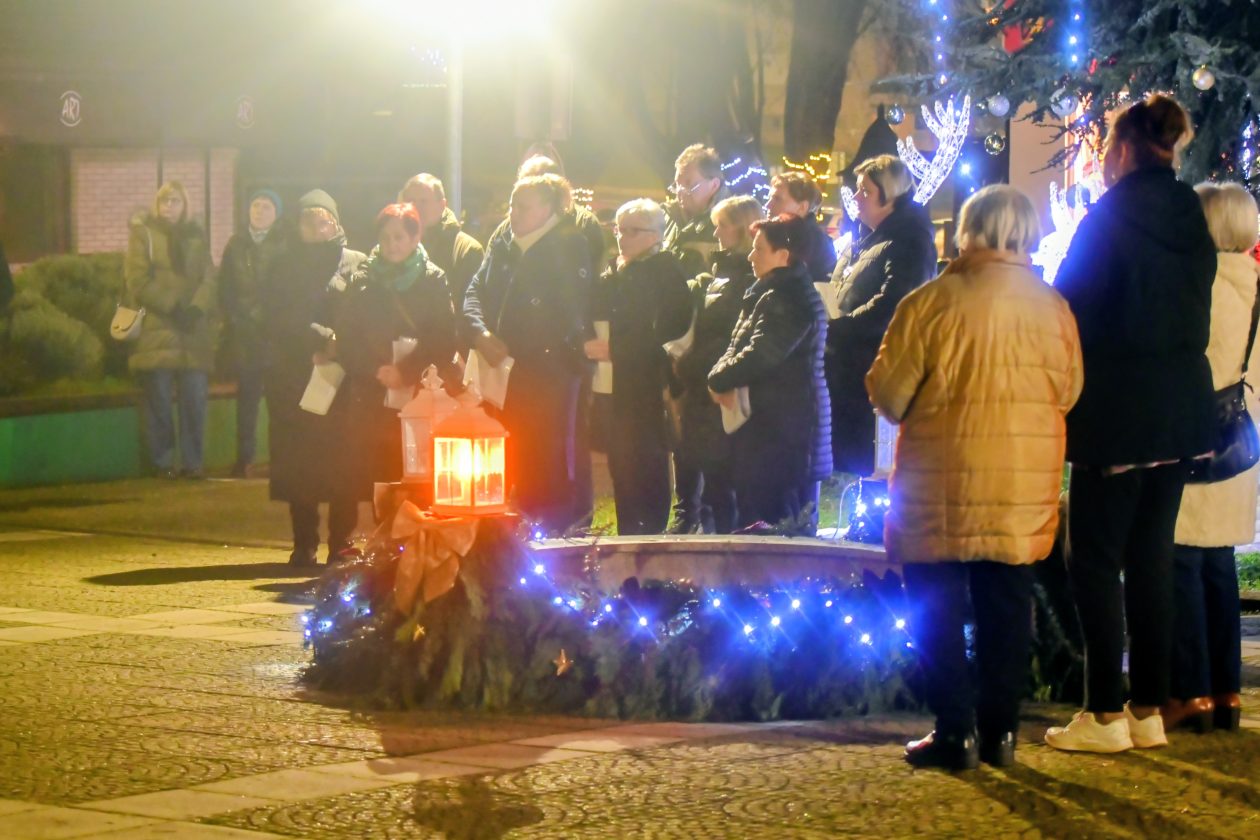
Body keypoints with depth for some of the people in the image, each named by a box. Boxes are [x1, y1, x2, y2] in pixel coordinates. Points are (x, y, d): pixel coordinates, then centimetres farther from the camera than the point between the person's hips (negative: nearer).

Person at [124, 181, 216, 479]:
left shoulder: (196, 236, 14)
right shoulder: (143, 233, 3)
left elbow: (209, 279, 7)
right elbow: (137, 281, -6)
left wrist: (197, 309, -11)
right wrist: (171, 307, -12)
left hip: (193, 331, 3)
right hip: (156, 331, -3)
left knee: (195, 397, -1)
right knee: (158, 400, -2)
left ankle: (193, 461, 6)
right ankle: (163, 462, 5)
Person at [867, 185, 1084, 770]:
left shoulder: (930, 303, -12)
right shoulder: (1053, 309, -2)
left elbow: (888, 393, -6)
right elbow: (1068, 392, 8)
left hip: (943, 481, -3)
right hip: (1027, 483, 3)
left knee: (938, 607, 6)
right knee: (1007, 605, 12)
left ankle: (954, 730, 2)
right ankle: (1000, 729, 13)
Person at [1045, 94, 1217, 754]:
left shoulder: (1108, 219, -13)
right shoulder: (1190, 222, 7)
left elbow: (1070, 314, -10)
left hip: (1119, 409, -7)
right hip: (1182, 404, 7)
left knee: (1096, 560, -1)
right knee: (1151, 557, 12)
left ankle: (1105, 713, -2)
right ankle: (1148, 709, 13)